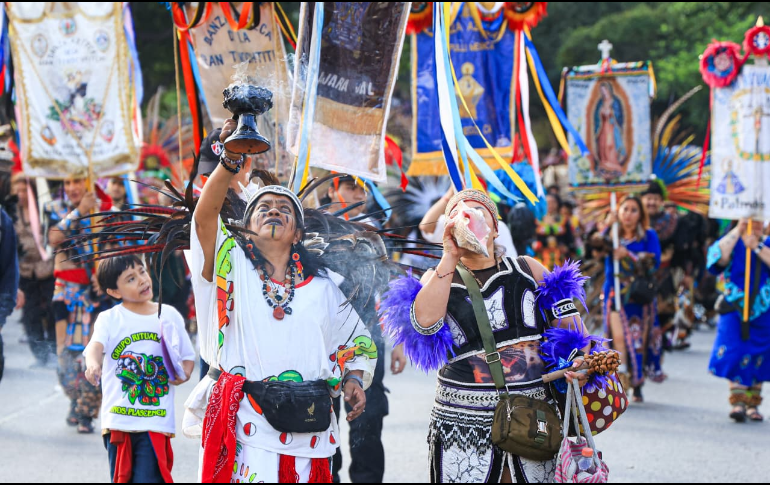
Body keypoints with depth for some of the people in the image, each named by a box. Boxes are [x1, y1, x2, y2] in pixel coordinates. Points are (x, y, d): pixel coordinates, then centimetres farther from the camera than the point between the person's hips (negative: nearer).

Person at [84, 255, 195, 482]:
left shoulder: (170, 316, 8)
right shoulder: (109, 319, -1)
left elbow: (188, 355, 18)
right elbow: (96, 345, -21)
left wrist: (184, 374, -4)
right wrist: (93, 364, -44)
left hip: (158, 421, 0)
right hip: (118, 421, 0)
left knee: (148, 478, -9)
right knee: (122, 479, 10)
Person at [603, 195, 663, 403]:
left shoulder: (648, 236, 6)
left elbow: (654, 262, -7)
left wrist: (629, 255, -16)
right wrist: (607, 228, -14)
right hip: (616, 294, 1)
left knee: (639, 338, -4)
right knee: (618, 337, -10)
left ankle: (637, 387, 2)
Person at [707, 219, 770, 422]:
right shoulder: (731, 241, 3)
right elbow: (721, 258, -18)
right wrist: (738, 231, -19)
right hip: (735, 309, -2)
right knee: (735, 356, -13)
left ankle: (753, 403, 14)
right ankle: (738, 402, -14)